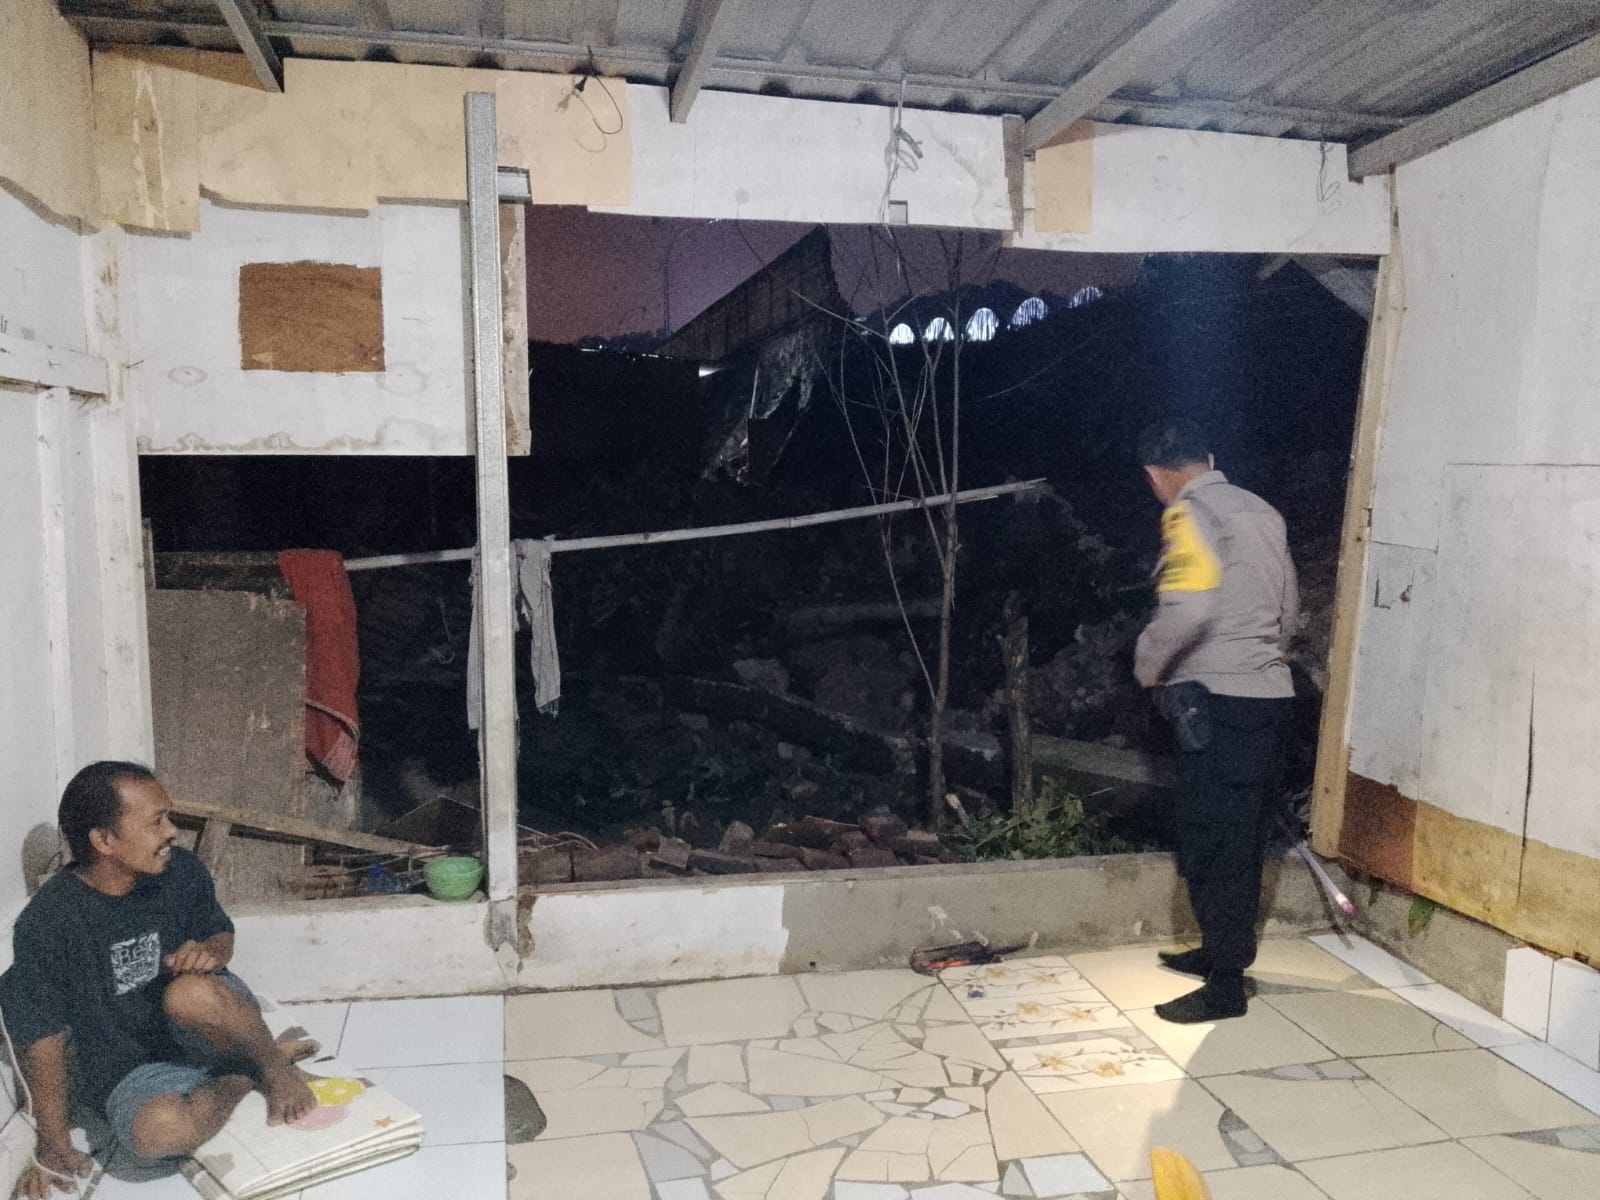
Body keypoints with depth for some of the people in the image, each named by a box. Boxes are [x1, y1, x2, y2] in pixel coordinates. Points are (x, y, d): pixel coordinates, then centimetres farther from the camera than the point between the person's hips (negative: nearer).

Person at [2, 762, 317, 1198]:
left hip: (204, 1030, 2)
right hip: (129, 1067, -1)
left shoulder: (181, 871, -10)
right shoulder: (46, 924, -19)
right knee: (161, 1130, -36)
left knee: (190, 994, -35)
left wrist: (210, 952, -15)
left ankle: (274, 1065, -7)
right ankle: (246, 1076, -4)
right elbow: (44, 1040, -11)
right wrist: (54, 1145, -4)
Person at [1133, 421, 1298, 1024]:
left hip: (1218, 701, -9)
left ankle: (1225, 986, 6)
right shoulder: (1262, 511, 13)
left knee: (1211, 843, -1)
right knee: (1243, 838, 18)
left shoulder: (1189, 514, -11)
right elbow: (1288, 608, 19)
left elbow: (1186, 607, -26)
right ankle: (1222, 949, 33)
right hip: (1271, 696, 9)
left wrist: (1147, 667, -11)